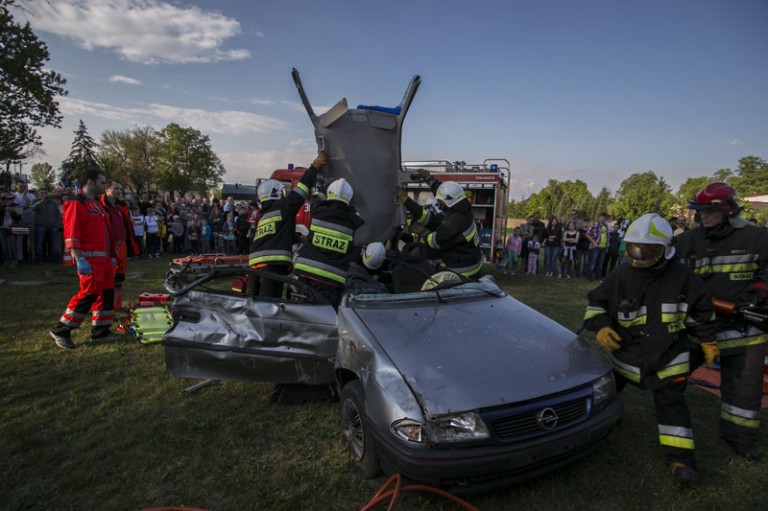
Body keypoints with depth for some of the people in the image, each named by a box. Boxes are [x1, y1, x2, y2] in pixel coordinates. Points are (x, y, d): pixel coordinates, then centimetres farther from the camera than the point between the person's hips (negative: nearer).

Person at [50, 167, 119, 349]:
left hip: (104, 257, 9)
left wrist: (111, 256, 21)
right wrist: (79, 259, -23)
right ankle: (61, 330, 4)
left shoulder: (97, 204, 19)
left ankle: (100, 329, 20)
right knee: (89, 293, -9)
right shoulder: (76, 204, -11)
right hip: (89, 258, -9)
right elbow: (71, 235, -17)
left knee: (107, 292, 10)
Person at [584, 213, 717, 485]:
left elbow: (700, 311, 6)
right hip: (624, 352, 1)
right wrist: (601, 327, -18)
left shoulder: (682, 276, -10)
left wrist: (708, 341, 11)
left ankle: (680, 458, 9)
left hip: (668, 356, -1)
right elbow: (596, 302, -2)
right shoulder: (621, 275, -12)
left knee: (672, 402, 0)